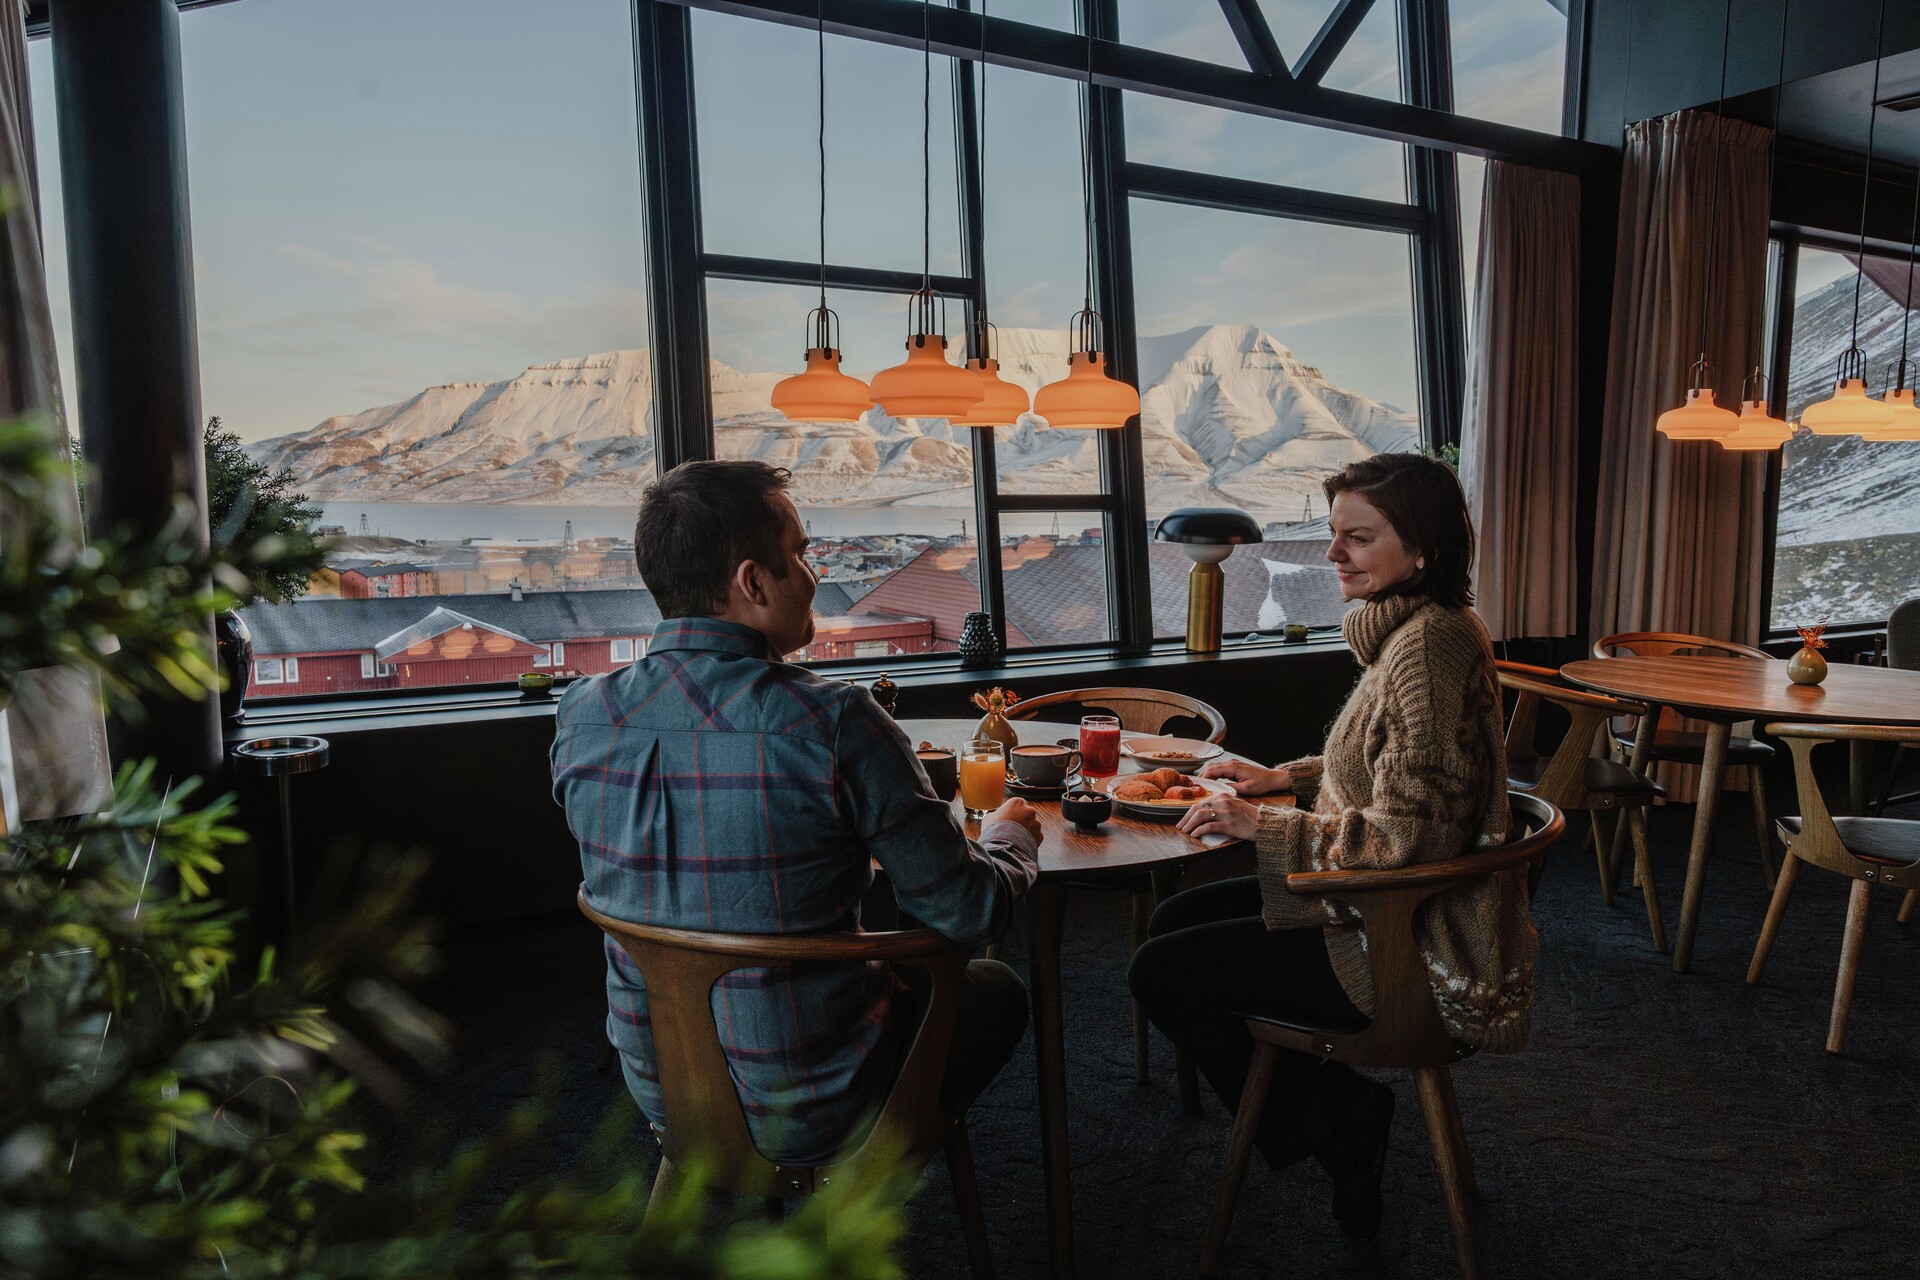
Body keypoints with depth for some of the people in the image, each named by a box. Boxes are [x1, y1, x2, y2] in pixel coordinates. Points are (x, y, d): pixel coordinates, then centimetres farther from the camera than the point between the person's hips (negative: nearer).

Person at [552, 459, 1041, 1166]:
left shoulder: (582, 716, -11)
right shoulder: (834, 722, -27)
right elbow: (969, 912, -17)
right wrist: (1010, 836, 4)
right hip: (809, 1113, -5)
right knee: (994, 988, 23)